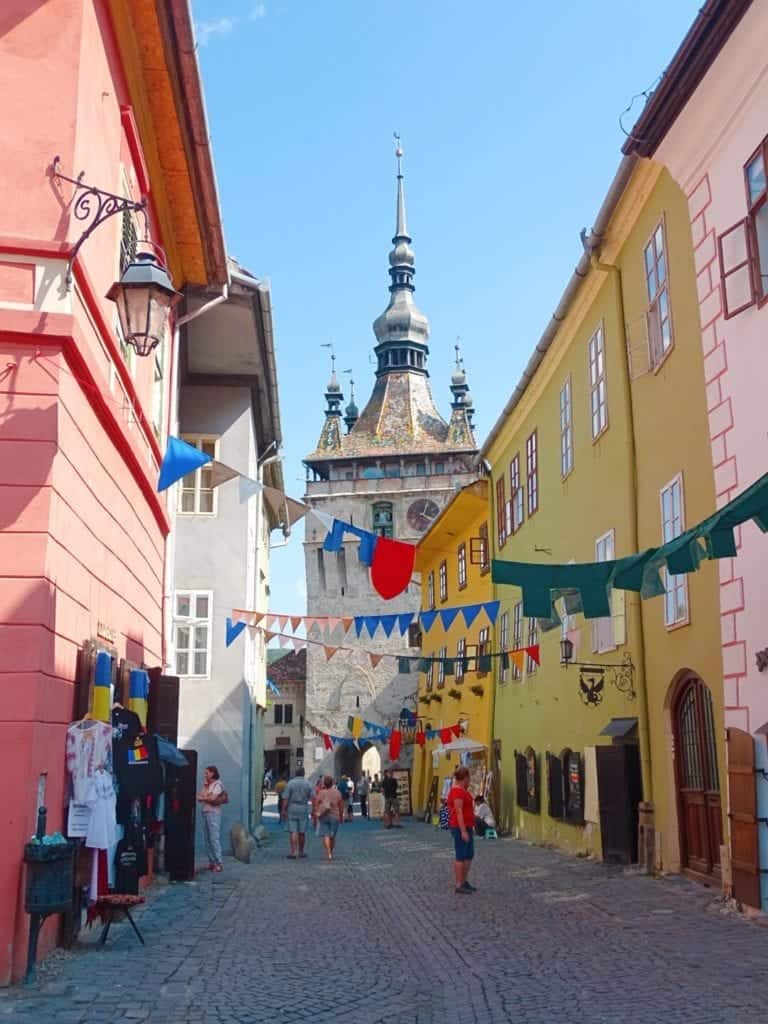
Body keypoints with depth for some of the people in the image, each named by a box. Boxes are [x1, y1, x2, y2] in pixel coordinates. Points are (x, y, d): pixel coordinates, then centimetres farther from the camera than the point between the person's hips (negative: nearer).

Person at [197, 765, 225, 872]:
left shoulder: (217, 785, -4)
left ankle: (218, 863, -8)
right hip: (205, 812, 8)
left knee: (214, 838, -9)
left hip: (213, 813, -8)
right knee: (207, 839, 6)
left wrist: (202, 798, 0)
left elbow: (212, 798, -13)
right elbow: (200, 796, 9)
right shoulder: (206, 785, 18)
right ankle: (211, 861, 11)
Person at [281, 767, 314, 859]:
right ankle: (301, 851, 21)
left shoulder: (290, 783, -3)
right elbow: (312, 798, -4)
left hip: (292, 809, -1)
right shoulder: (308, 784, 1)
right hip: (303, 809, 1)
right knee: (302, 832, 11)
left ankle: (293, 852, -10)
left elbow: (285, 798, -8)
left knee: (293, 831, -1)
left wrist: (283, 810, -3)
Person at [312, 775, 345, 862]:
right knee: (332, 836, 15)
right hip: (335, 816, 2)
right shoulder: (337, 793, -1)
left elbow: (315, 805, -5)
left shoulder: (321, 793, -7)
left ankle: (329, 853, -17)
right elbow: (341, 806, 3)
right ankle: (331, 853, 26)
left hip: (323, 816, -2)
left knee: (325, 835, -2)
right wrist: (341, 816, 14)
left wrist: (314, 815, 7)